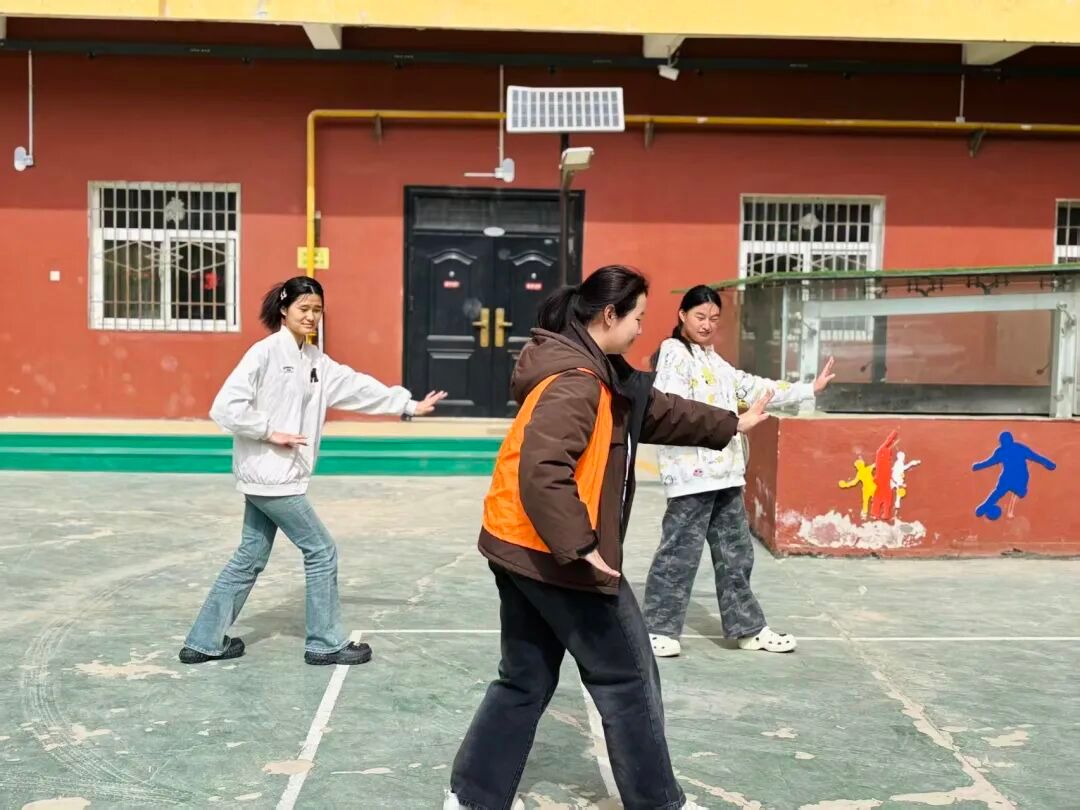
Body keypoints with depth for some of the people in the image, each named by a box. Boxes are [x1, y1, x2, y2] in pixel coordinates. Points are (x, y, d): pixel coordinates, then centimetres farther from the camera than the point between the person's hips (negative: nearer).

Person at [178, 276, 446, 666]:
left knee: (250, 559, 14)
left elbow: (357, 385, 14)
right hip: (269, 475, -8)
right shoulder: (265, 352, -14)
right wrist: (270, 431, -16)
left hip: (276, 477, 8)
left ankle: (205, 641, 25)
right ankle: (327, 643, 14)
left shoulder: (315, 360, 10)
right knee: (321, 551, 0)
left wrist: (409, 405, 14)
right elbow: (225, 407, -19)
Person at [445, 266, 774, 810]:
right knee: (626, 678, 7)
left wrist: (732, 426, 29)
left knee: (525, 681, 17)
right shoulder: (576, 381, -20)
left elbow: (656, 411, 24)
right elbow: (543, 468, -31)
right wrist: (580, 546, -27)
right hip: (553, 554, -10)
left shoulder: (599, 372, 13)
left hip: (519, 546, 10)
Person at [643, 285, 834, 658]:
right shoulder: (674, 353, -5)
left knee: (736, 552, 14)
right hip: (691, 471, -9)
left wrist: (810, 389, 24)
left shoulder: (715, 362, 22)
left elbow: (753, 386, 24)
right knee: (680, 551, -5)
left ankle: (748, 627, 23)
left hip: (724, 471, 9)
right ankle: (657, 628, 5)